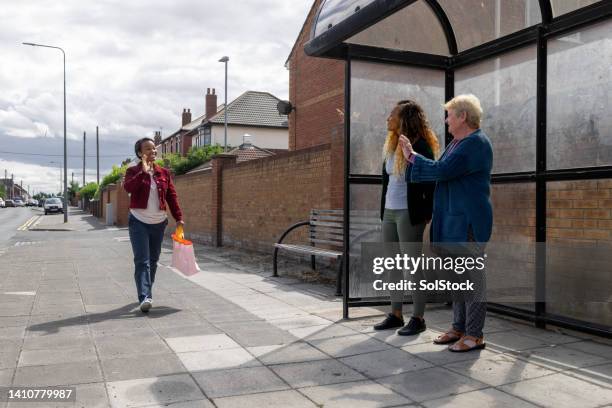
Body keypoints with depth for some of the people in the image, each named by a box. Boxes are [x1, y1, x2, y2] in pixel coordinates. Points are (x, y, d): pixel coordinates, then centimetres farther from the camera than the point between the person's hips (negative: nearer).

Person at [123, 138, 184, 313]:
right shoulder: (133, 171, -2)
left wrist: (179, 217, 3)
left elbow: (171, 196, 8)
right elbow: (128, 187, -23)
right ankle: (145, 297, -17)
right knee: (142, 261, -12)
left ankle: (147, 293, 26)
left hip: (159, 223, 4)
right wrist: (143, 172, -25)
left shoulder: (164, 173, 7)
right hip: (139, 222, -4)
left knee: (153, 260, 12)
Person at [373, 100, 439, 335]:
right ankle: (396, 314, 20)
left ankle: (418, 318, 8)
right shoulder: (391, 146, 14)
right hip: (389, 211, 8)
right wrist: (383, 210, 14)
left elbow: (430, 180, -12)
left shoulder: (419, 145, -10)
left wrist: (427, 212, -13)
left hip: (409, 213, -8)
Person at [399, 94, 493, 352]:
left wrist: (412, 156, -9)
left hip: (469, 221, -10)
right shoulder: (456, 142, 17)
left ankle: (474, 335, 4)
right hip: (452, 220, 10)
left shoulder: (476, 143, -14)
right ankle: (459, 328, 23)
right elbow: (442, 173, 23)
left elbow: (441, 171, -21)